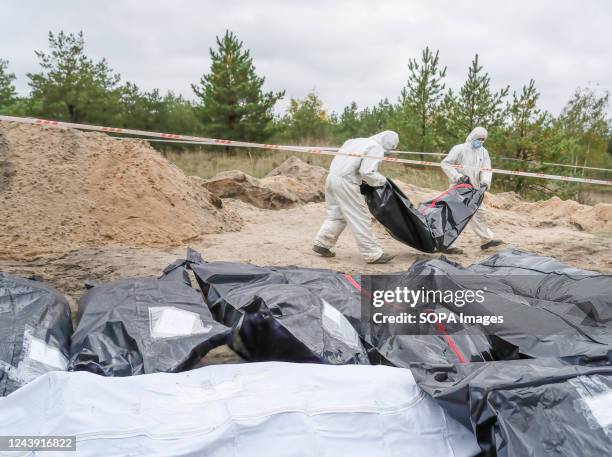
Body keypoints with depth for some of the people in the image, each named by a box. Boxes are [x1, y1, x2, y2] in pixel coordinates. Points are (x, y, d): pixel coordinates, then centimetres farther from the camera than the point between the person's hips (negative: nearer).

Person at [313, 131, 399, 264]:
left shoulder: (358, 140, 19)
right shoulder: (377, 149, -6)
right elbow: (367, 173, -17)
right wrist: (382, 180, 0)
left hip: (332, 177, 8)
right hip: (345, 182, -8)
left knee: (336, 214, 21)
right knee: (360, 217, -2)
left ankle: (321, 244, 25)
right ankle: (373, 255, 3)